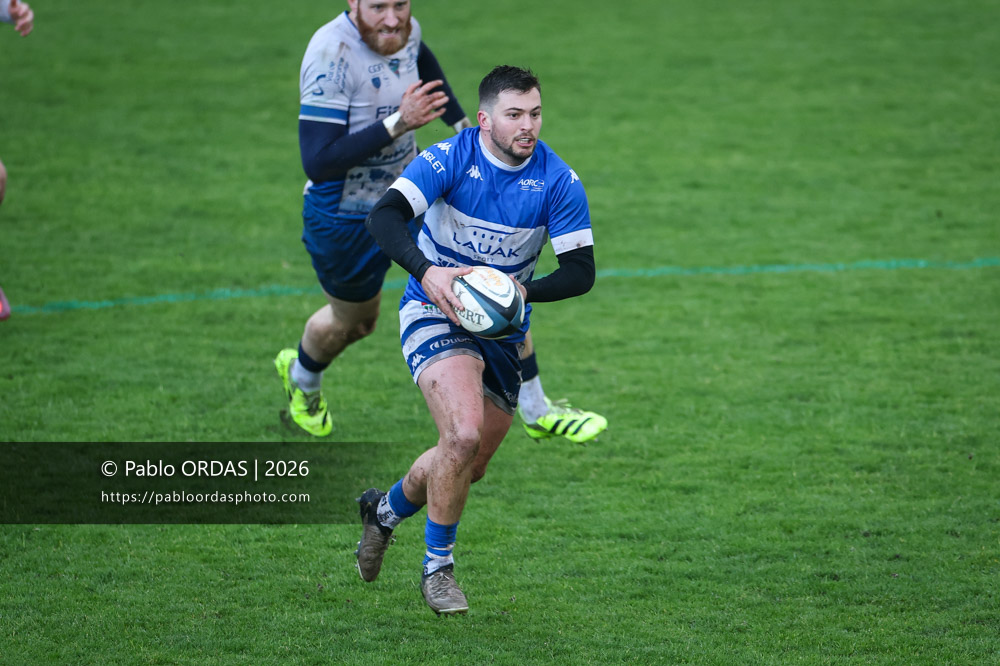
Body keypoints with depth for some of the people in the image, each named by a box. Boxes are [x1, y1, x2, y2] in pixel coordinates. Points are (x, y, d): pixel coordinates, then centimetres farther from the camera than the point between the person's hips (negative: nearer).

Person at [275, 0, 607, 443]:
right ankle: (300, 376, 54)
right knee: (352, 323, 18)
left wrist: (461, 122, 16)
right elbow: (317, 162, -36)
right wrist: (397, 124, -39)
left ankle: (536, 411, 6)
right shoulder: (331, 54, -31)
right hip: (347, 220, -6)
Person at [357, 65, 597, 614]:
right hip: (434, 312, -4)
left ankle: (386, 508, 44)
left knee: (470, 466, 12)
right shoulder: (449, 158, -18)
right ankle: (437, 566, -7)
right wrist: (427, 271, -44)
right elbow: (384, 217, -28)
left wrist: (523, 290, -29)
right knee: (463, 434, -26)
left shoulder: (558, 182, -11)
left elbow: (580, 271, -11)